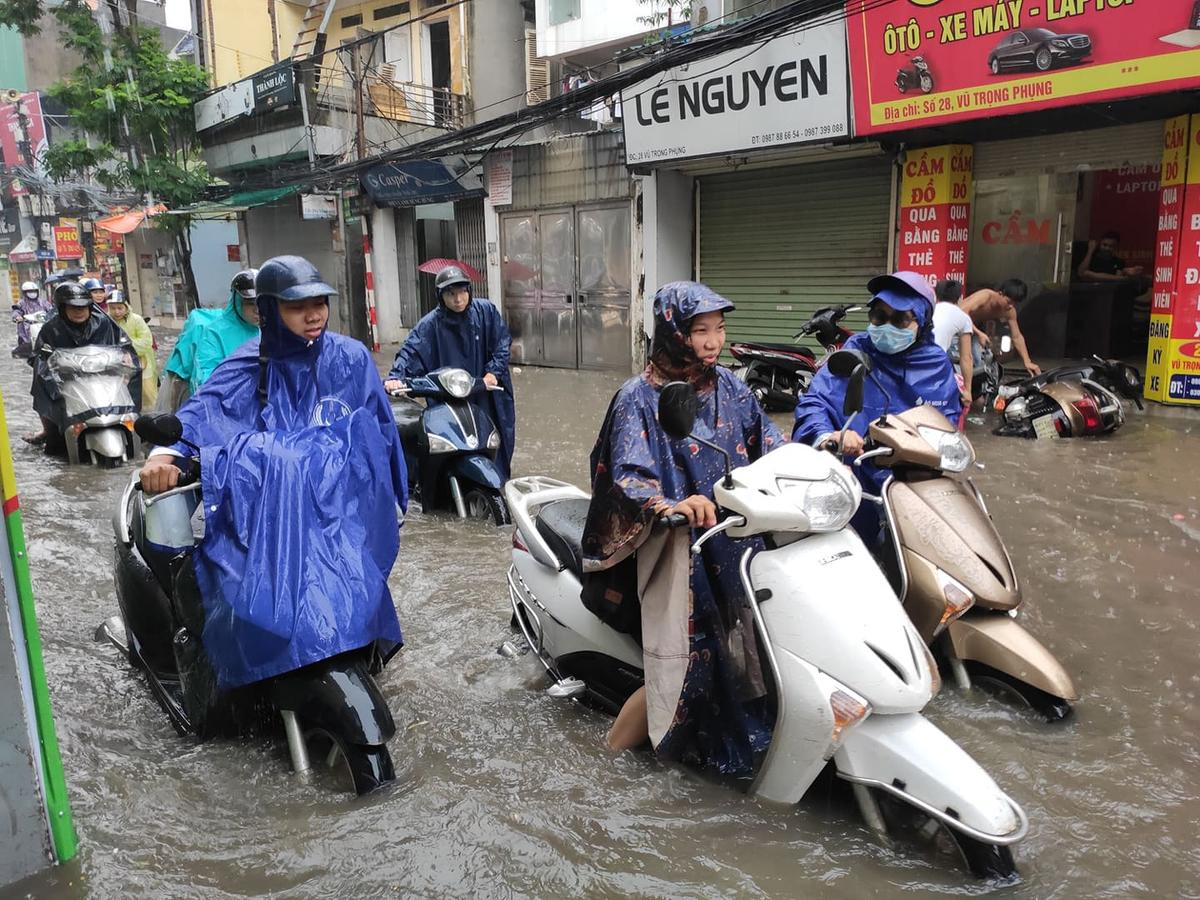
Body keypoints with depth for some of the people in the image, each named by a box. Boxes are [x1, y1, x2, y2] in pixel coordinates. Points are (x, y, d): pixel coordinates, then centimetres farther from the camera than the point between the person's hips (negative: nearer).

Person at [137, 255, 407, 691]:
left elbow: (380, 433, 6)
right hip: (268, 510, 0)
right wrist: (167, 452, -34)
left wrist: (388, 504, 6)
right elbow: (204, 410, -15)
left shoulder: (350, 359, 1)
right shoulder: (249, 367, 0)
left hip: (340, 506, 0)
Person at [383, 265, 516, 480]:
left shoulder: (487, 310, -1)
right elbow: (411, 350, -16)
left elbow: (503, 343, 1)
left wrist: (493, 372, -13)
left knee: (499, 446, 12)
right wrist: (396, 377, -33)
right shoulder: (431, 324, -7)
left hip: (491, 395, 2)